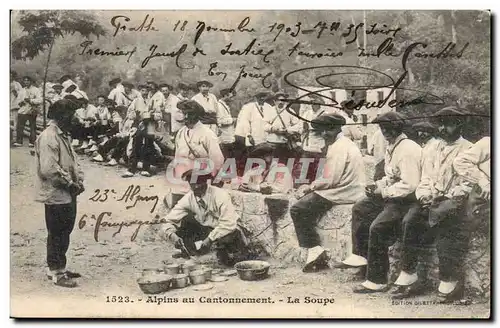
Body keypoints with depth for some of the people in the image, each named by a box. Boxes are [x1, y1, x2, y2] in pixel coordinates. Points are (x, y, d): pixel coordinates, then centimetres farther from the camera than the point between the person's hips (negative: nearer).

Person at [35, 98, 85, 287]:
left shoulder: (64, 135, 14)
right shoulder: (48, 138, -18)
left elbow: (73, 161, 20)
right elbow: (49, 169, -26)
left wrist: (78, 180, 4)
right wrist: (70, 183, -17)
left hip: (68, 195, 10)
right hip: (56, 195, -10)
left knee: (64, 233, 17)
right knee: (57, 235, -1)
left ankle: (57, 268, 29)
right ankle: (57, 274, 9)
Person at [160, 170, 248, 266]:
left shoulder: (220, 195, -26)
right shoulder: (188, 199, -13)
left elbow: (228, 224, -35)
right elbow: (168, 222, -13)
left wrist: (210, 239, -42)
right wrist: (172, 236, -34)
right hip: (207, 231, 4)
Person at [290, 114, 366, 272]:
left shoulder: (339, 147, -15)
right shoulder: (343, 143, 19)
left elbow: (330, 180, -20)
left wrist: (310, 187, -5)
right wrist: (312, 186, 9)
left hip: (341, 194, -11)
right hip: (345, 191, 11)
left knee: (298, 210, -10)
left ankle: (315, 251, -7)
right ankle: (316, 253, 9)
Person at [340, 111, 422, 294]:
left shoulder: (408, 149, -20)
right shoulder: (392, 147, 10)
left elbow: (409, 185, -26)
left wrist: (383, 191, -19)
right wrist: (378, 185, 5)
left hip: (405, 199, -11)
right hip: (390, 195, 11)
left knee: (377, 227, -25)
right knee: (359, 209, 18)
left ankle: (377, 281, -17)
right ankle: (360, 255, 24)